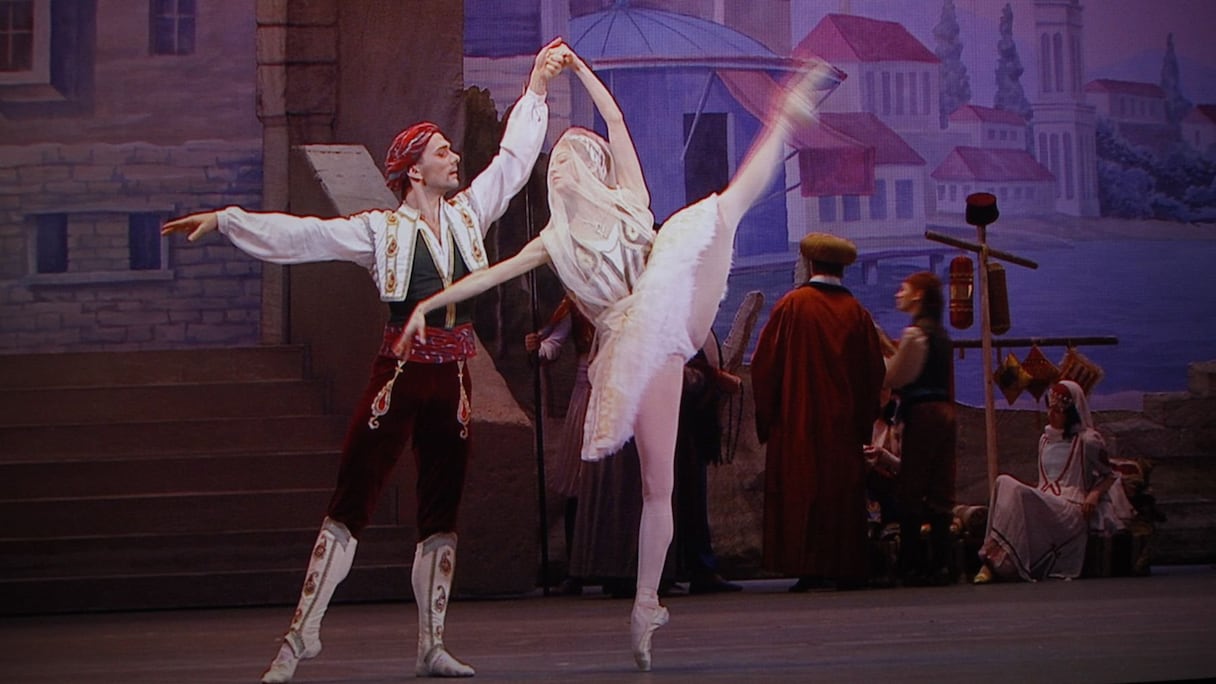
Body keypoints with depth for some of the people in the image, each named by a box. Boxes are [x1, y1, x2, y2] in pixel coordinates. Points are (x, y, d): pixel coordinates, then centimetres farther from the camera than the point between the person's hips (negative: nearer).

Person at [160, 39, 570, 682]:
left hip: (452, 382, 5)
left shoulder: (468, 213, 12)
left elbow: (513, 158, 16)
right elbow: (299, 235, -6)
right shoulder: (380, 230, -1)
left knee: (441, 514, 8)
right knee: (350, 503, -5)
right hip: (398, 375, -5)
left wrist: (536, 87, 15)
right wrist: (225, 220, -13)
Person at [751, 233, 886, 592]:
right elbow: (874, 373, 8)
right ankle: (846, 568, 6)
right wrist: (863, 421, 17)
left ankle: (807, 568, -6)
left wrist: (766, 415, 5)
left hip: (798, 422, -3)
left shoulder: (792, 305, -5)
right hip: (845, 424, 3)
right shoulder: (858, 313, 3)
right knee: (845, 492, 7)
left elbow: (764, 363, -4)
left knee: (800, 491, -1)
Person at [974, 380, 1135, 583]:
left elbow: (1110, 475, 8)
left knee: (1018, 493, -33)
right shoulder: (1045, 440, 22)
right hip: (1043, 504, 6)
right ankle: (993, 561, -39)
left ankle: (994, 562, -38)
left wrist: (1095, 493, -10)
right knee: (1004, 482, -25)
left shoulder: (1088, 441, 3)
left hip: (1071, 508, -6)